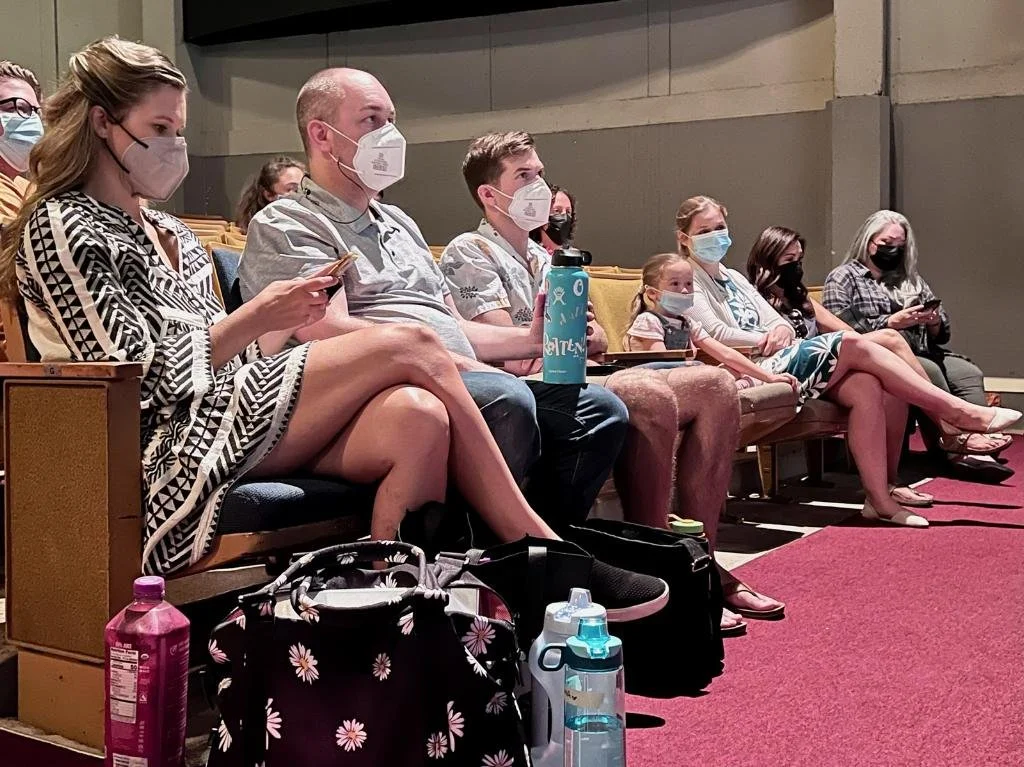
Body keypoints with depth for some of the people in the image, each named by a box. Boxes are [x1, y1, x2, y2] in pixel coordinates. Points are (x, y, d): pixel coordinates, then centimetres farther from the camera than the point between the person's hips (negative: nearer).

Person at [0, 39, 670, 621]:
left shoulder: (171, 235, 24)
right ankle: (542, 552, -9)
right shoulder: (62, 228, 0)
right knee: (410, 346, -17)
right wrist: (255, 319, -13)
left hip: (230, 413, 7)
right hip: (178, 446, -7)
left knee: (418, 416, -23)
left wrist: (285, 322, 2)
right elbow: (139, 382, -11)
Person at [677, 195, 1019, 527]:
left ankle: (880, 497, -18)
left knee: (865, 386, -16)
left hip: (780, 360, 8)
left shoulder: (734, 278, 27)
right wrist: (765, 340, -8)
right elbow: (714, 333, -12)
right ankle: (960, 411, -14)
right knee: (852, 344, -19)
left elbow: (776, 321, 20)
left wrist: (781, 331, -3)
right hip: (755, 370, -8)